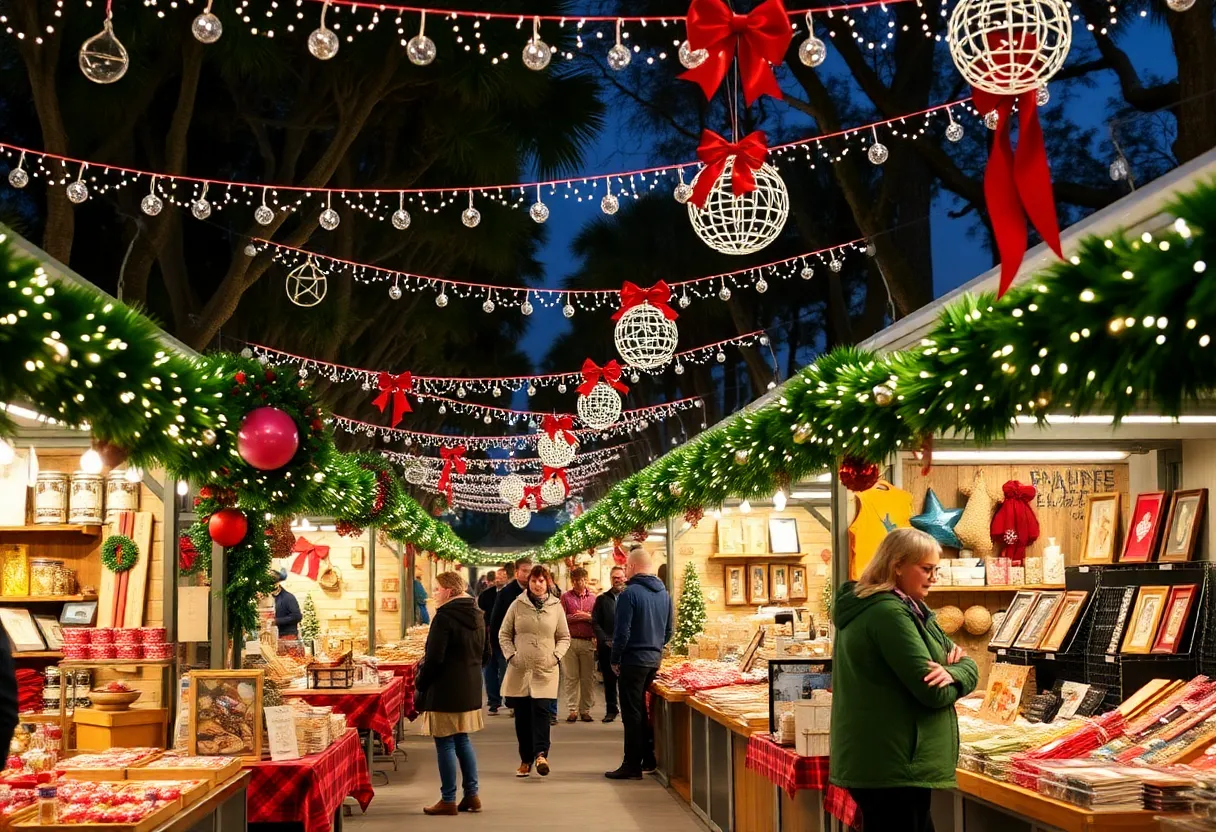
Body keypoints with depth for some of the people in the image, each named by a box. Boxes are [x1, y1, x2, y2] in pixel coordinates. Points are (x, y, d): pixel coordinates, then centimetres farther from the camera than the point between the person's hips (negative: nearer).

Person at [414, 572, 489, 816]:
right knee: (462, 740, 17)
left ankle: (448, 800, 4)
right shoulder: (477, 615, 10)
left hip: (445, 690, -8)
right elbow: (486, 655, 16)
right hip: (470, 689, 8)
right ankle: (471, 795, 18)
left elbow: (434, 658, -19)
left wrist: (420, 684, -7)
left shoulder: (444, 617, -16)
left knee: (445, 744, -1)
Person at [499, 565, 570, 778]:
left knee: (541, 710, -15)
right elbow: (504, 634, 8)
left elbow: (564, 638, 11)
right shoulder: (517, 605, 4)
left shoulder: (556, 607, 5)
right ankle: (526, 759, 11)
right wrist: (510, 655, -4)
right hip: (519, 670, 1)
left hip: (545, 670, -1)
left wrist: (556, 656, -3)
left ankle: (540, 754, -18)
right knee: (522, 714, 3)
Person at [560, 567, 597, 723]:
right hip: (570, 640, -1)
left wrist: (588, 617, -10)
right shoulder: (565, 596, 6)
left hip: (588, 641, 1)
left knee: (588, 678, 4)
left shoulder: (593, 597, 8)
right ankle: (572, 710, 5)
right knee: (571, 677, 0)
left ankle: (585, 710, 11)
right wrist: (576, 617, -10)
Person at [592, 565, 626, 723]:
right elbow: (595, 622, 6)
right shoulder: (602, 599, 9)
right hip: (606, 647, 2)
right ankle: (611, 709, 19)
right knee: (609, 680, 9)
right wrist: (605, 640, -5)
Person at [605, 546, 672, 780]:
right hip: (654, 659, 7)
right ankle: (648, 759, 22)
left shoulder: (630, 593, -15)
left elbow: (622, 631, -16)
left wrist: (615, 660, -5)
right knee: (641, 709, 19)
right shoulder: (664, 594, 7)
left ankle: (632, 766, 1)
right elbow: (669, 631, 13)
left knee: (631, 713, -1)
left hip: (633, 660, -7)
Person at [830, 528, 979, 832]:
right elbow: (933, 693, -22)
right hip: (892, 768, -11)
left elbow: (969, 668, 11)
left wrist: (950, 673, -11)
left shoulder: (906, 608, 15)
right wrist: (952, 674, -1)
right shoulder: (888, 613, -18)